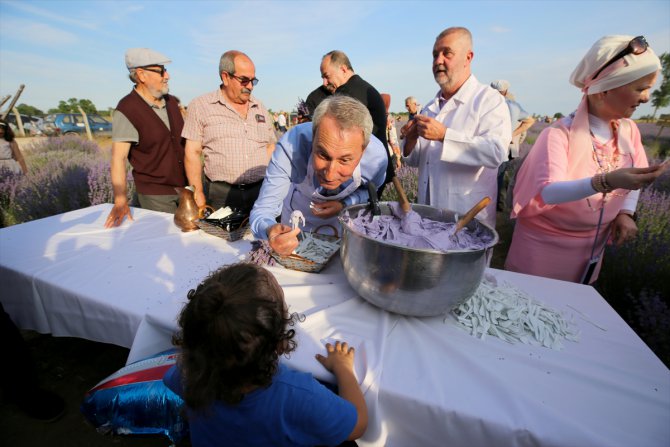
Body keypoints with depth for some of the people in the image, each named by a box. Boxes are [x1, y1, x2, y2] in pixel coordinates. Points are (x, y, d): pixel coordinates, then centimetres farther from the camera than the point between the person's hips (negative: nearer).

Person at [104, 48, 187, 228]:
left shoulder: (171, 102, 7)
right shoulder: (126, 110, -12)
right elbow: (118, 157, -17)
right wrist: (121, 201, -25)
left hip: (185, 186, 6)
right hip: (155, 194, -5)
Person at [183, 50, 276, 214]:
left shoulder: (260, 108, 13)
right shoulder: (200, 106, 1)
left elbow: (270, 147, 17)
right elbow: (193, 152, -1)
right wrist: (198, 194, -7)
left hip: (261, 191, 3)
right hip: (221, 194, -3)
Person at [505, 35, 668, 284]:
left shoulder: (629, 130, -1)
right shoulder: (559, 134, -21)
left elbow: (634, 177, 13)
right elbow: (548, 192, -33)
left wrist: (626, 213, -2)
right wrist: (605, 182, -44)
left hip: (592, 246, 6)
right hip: (544, 245, -6)